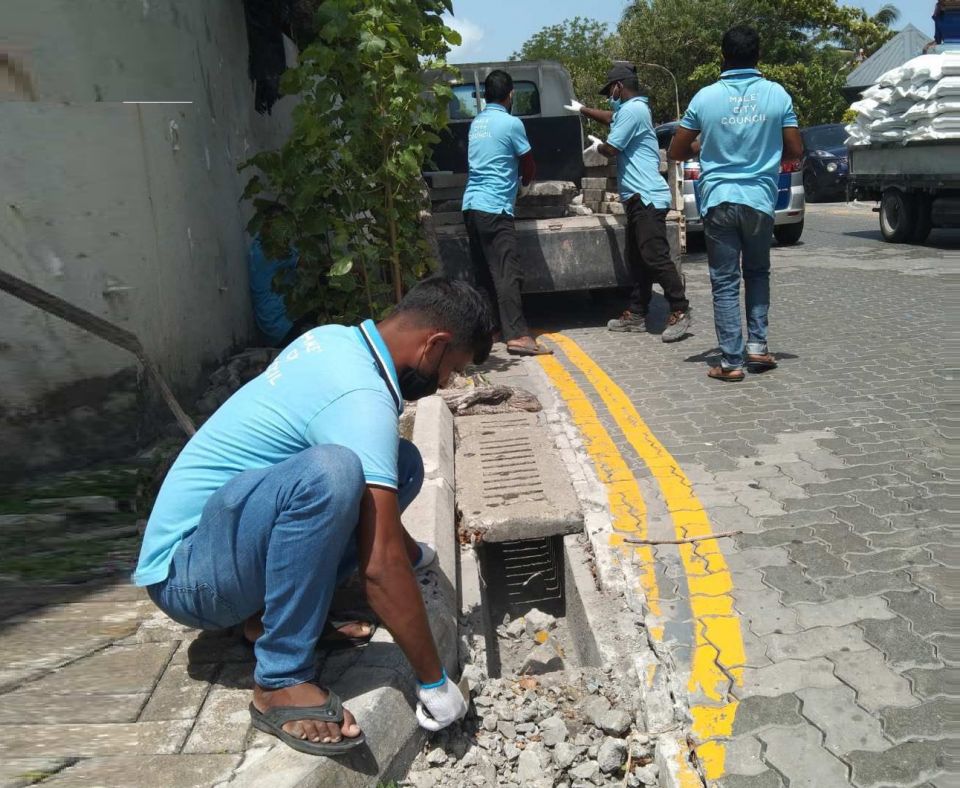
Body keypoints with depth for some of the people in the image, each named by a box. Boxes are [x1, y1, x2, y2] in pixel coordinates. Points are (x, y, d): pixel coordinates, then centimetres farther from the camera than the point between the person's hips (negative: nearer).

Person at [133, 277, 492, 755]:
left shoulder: (333, 339, 3)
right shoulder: (362, 400, -25)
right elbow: (380, 568, -27)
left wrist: (407, 547, 27)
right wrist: (435, 683, -16)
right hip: (186, 570, -9)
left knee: (401, 464, 3)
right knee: (331, 471, -37)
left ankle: (277, 603, 3)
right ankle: (280, 683, -20)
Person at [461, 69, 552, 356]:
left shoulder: (476, 122, 15)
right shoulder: (511, 123, -6)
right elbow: (529, 166, 7)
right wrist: (527, 179, 28)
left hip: (471, 205, 8)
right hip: (494, 208, -8)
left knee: (484, 273, 13)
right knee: (507, 273, -11)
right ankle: (516, 335, -16)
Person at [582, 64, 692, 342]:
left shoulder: (632, 110, -11)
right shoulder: (633, 109, 21)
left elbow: (611, 149, -13)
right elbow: (613, 120, 42)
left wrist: (597, 146, 10)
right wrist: (584, 110, 53)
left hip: (647, 197, -11)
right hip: (638, 197, 11)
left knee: (656, 257, -13)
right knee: (637, 259, 11)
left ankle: (680, 312, -10)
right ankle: (636, 314, 17)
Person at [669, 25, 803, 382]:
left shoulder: (706, 97, -2)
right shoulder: (777, 95, 1)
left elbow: (676, 152, 5)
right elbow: (795, 150, 5)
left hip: (719, 200, -1)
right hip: (760, 199, 2)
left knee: (724, 282, 3)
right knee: (757, 272, 21)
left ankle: (732, 361, 1)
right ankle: (757, 345, 14)